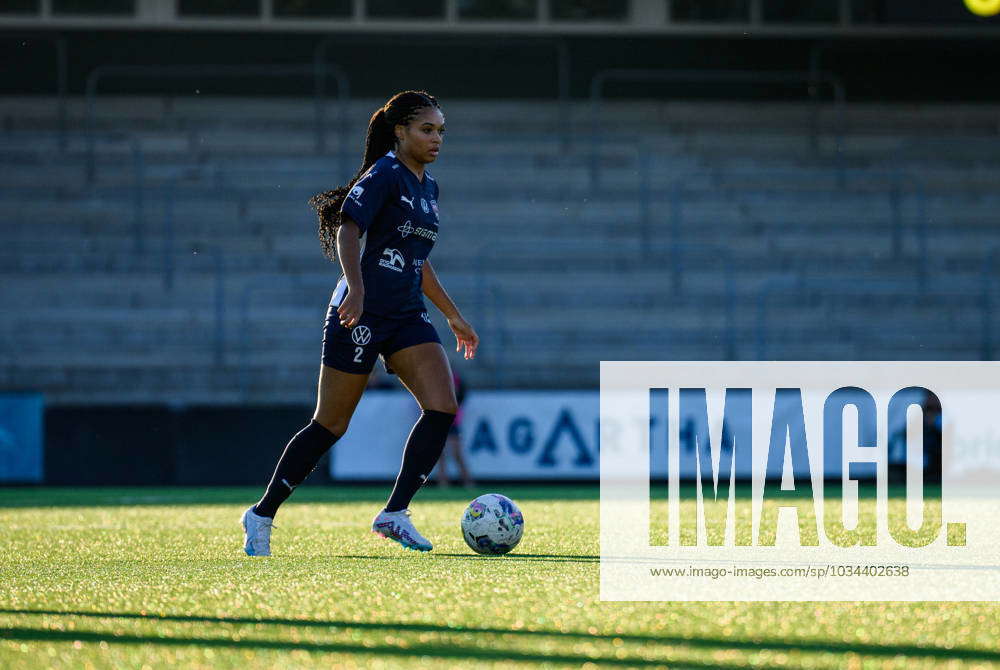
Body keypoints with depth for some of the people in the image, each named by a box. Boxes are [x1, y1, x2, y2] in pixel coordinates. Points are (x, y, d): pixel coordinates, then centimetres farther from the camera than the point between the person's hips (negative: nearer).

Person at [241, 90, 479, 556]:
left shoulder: (427, 186, 16)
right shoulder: (384, 175, -9)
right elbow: (348, 230, -20)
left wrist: (453, 316, 29)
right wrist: (356, 287, -35)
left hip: (408, 316, 8)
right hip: (362, 313, -8)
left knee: (443, 407, -12)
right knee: (332, 425, -2)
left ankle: (394, 514, -8)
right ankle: (262, 515, 12)